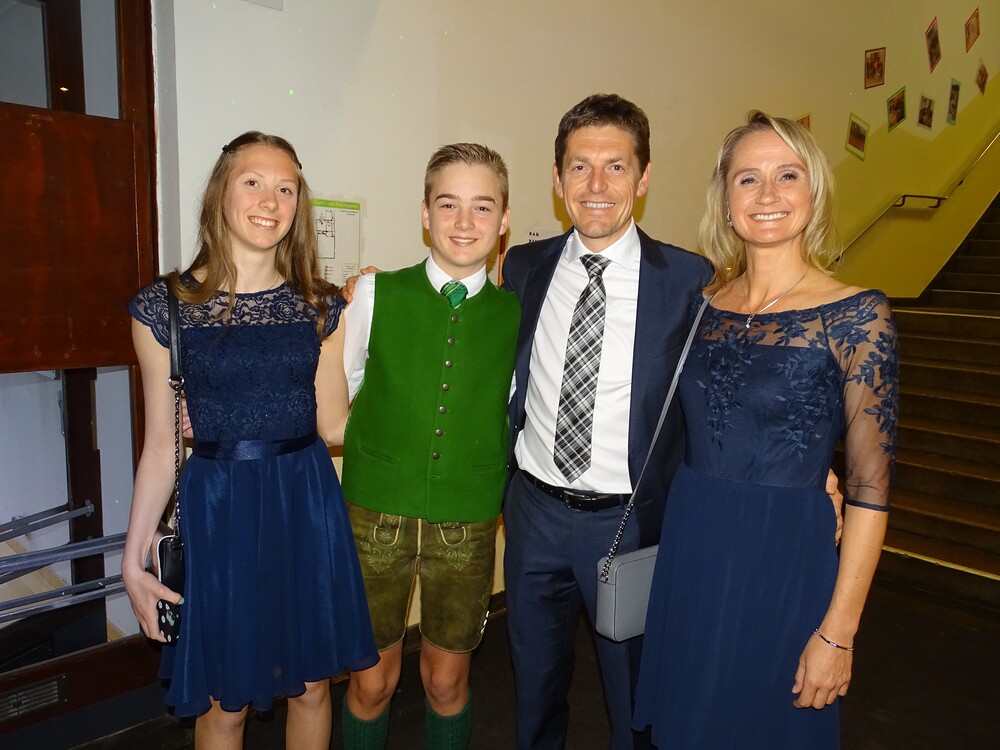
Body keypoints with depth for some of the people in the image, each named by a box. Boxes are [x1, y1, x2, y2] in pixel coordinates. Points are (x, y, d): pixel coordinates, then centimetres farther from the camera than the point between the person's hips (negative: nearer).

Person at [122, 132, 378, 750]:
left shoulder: (322, 305, 2)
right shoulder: (165, 306, -4)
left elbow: (333, 425, -2)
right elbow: (161, 444, 0)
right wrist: (134, 559, 0)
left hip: (307, 498, 2)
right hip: (219, 505, -2)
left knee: (311, 685, 15)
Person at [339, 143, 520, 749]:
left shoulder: (517, 315, -2)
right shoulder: (377, 295, -4)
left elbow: (514, 418, 8)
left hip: (469, 524, 1)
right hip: (376, 515, 0)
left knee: (447, 679, 18)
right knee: (373, 680, 14)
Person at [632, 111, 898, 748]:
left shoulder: (857, 315, -12)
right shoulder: (702, 305, 1)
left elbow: (870, 487, -12)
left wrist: (838, 630, -12)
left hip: (784, 559, -4)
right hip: (686, 551, 4)